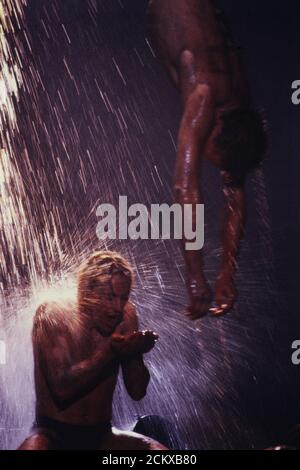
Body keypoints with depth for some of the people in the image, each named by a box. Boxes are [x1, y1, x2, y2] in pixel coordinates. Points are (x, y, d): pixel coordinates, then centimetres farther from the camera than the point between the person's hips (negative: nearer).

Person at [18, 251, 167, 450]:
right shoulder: (53, 315, -10)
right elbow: (62, 389, -22)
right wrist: (110, 352, -30)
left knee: (157, 449, -20)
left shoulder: (126, 314, 0)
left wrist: (133, 351, -20)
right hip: (53, 433, -3)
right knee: (34, 446, -35)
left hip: (101, 434, 4)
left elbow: (137, 391, -2)